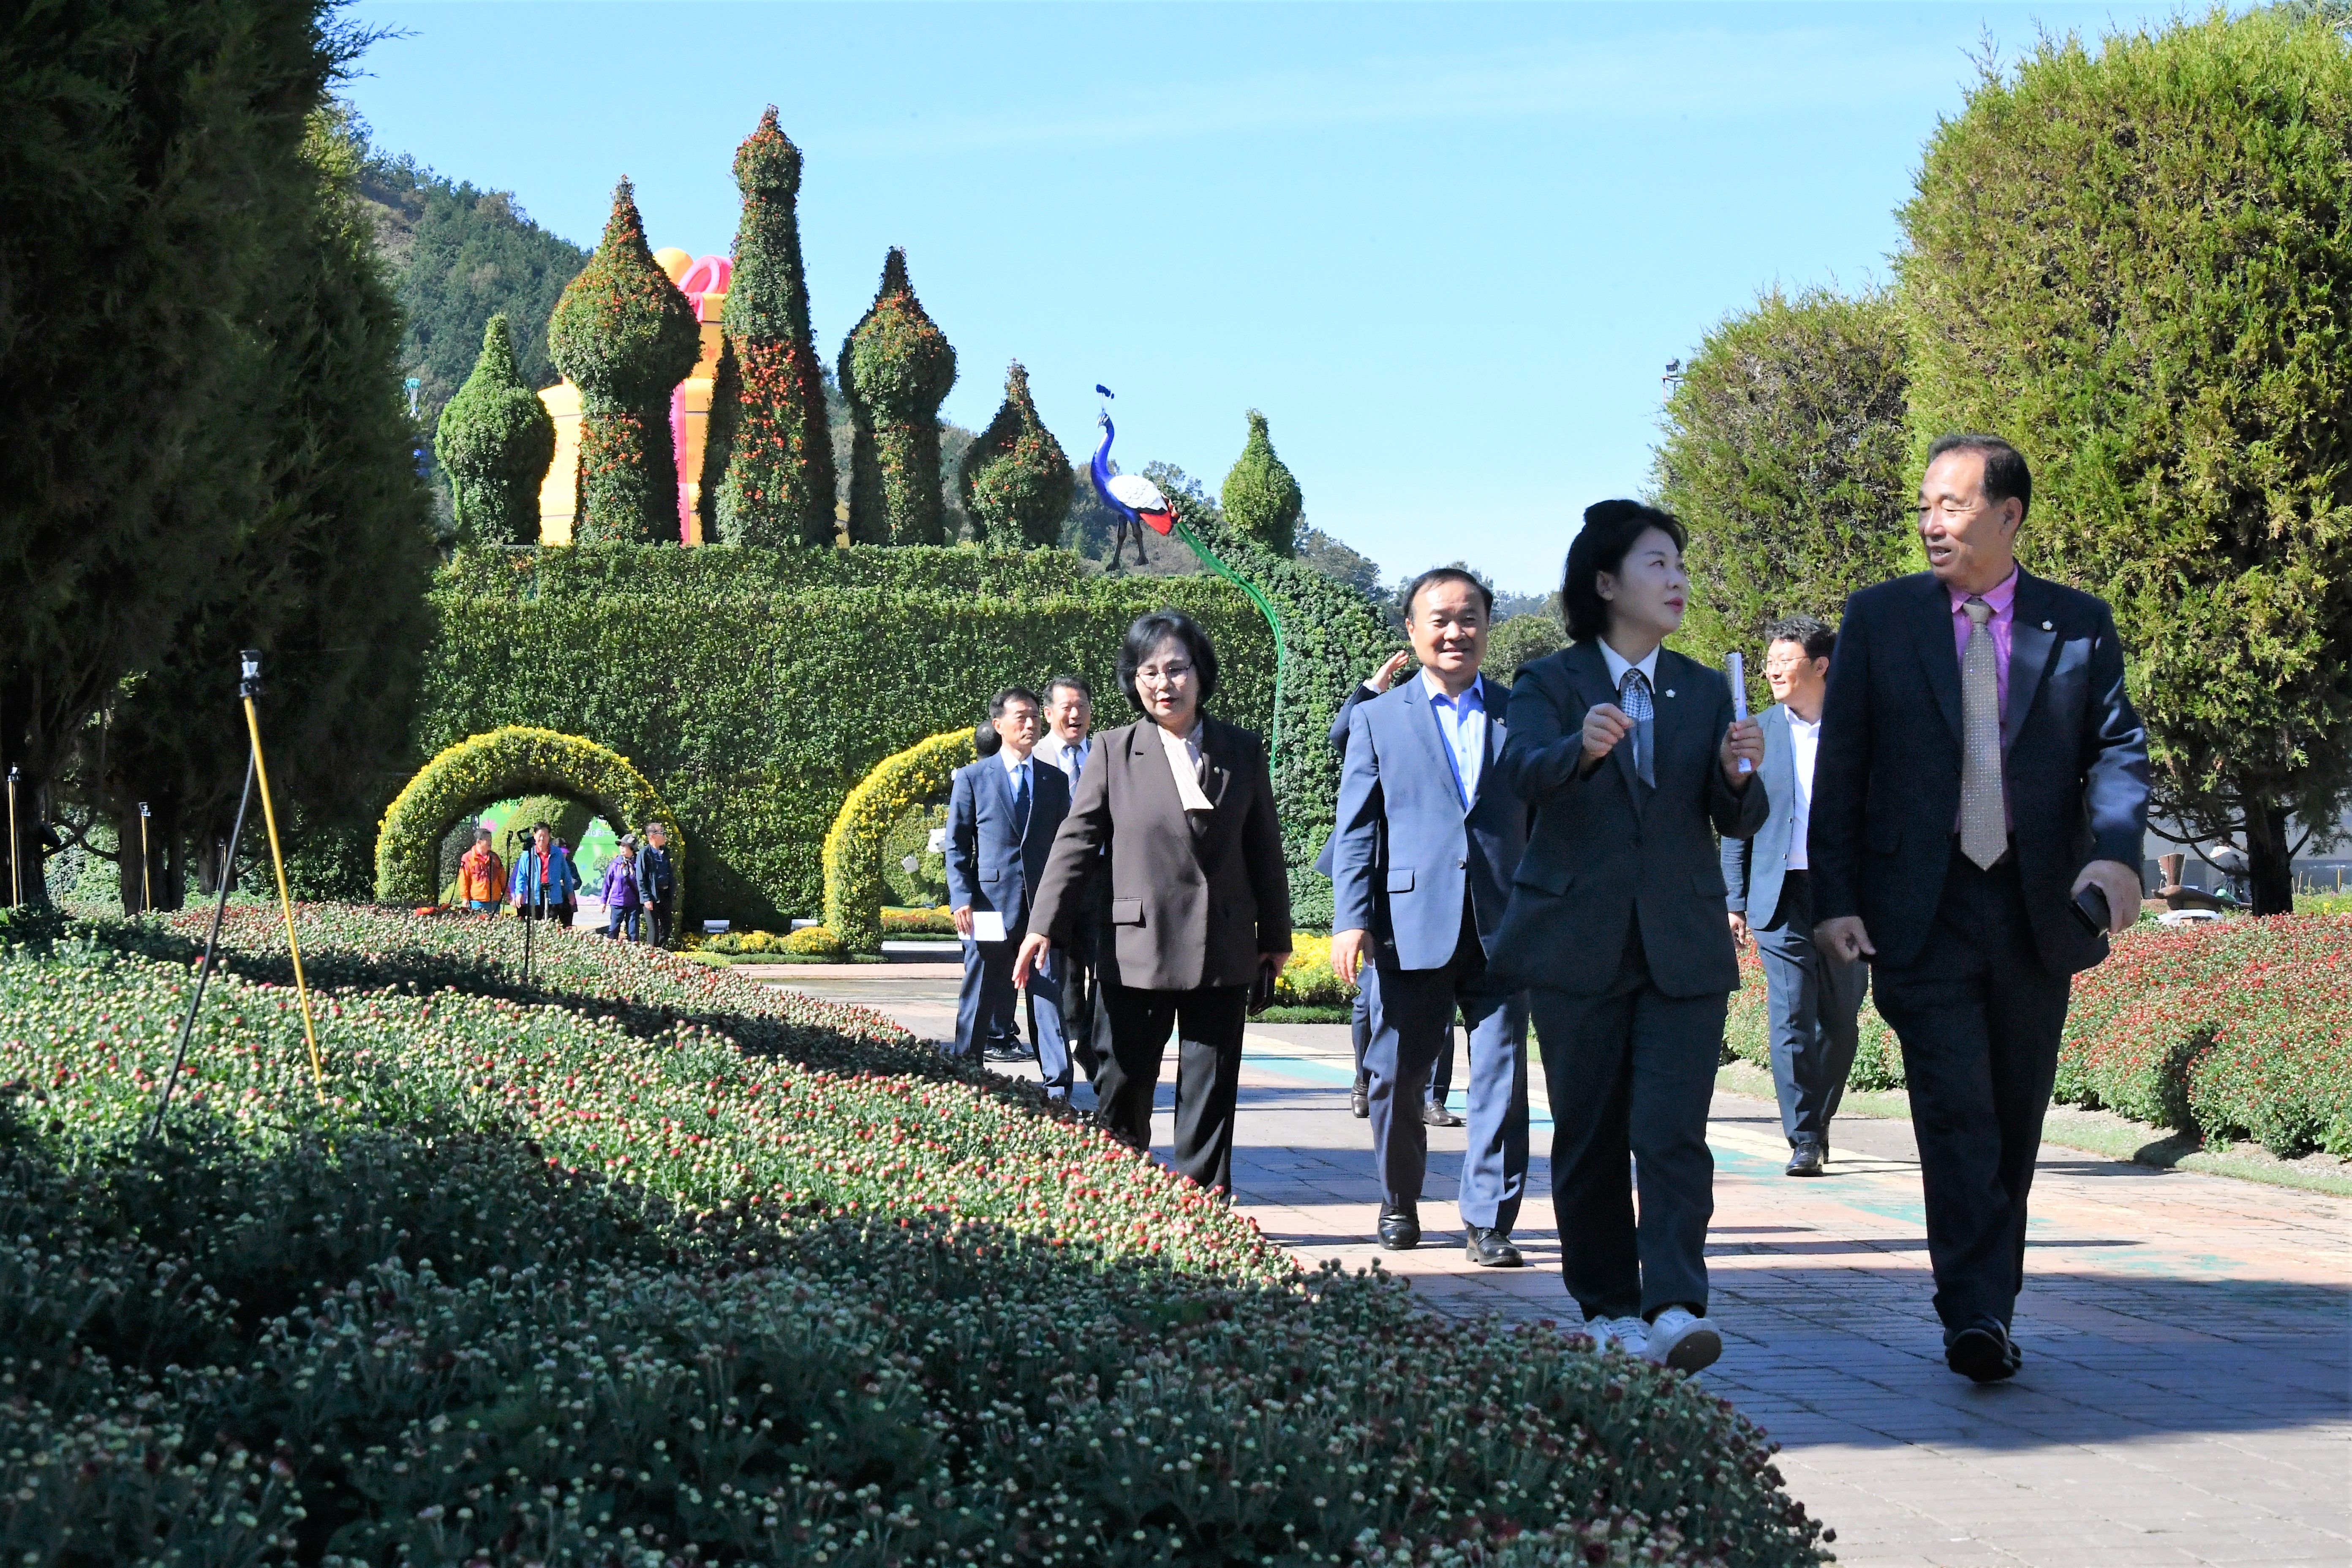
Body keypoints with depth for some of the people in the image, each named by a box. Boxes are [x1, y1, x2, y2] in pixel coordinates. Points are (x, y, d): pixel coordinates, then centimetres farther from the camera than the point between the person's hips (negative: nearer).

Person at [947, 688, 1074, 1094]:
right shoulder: (972, 778, 5)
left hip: (1044, 904, 2)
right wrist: (961, 898, -7)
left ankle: (1057, 1083, -6)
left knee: (1050, 993, -5)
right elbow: (957, 845, 4)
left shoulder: (1055, 780, 12)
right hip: (991, 903, -2)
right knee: (981, 996, 6)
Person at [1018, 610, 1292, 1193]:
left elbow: (1264, 847, 12)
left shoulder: (1242, 751, 7)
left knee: (1210, 1088, 4)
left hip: (1223, 948, 1)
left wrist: (1275, 935, 13)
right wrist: (1046, 925, -7)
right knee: (1124, 1084, 2)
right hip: (1139, 947, -1)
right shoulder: (1113, 752, 2)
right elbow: (1077, 840, 1)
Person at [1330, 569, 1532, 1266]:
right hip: (1413, 926, 0)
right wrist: (1351, 919, -5)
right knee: (1398, 1077, 8)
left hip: (1503, 927, 0)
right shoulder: (1379, 720, 9)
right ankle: (1399, 1204, 27)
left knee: (1502, 1076, -5)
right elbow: (1357, 829, 5)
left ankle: (1489, 1221, -1)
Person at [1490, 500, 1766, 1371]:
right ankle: (1609, 1312, 16)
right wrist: (1582, 749, -41)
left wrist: (1739, 775, -19)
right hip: (1577, 941, -1)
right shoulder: (1550, 683, 2)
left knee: (1672, 1133, -12)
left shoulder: (1704, 693, 11)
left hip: (1684, 945, 1)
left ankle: (1675, 1310, -19)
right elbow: (1522, 770, -19)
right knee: (1589, 1140, 6)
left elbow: (1737, 823, 4)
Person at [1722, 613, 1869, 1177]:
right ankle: (1804, 1140, -7)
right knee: (1791, 1022, -8)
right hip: (1781, 898, 0)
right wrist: (1735, 903, 3)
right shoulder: (1757, 733, 7)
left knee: (1841, 1024, 9)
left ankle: (1817, 1121, 28)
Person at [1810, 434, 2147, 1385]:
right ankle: (1976, 1317, -16)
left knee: (2015, 1122, 9)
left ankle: (1989, 1309, 20)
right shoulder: (1878, 619, 6)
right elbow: (1840, 770, 5)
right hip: (1923, 912, -2)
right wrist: (1835, 898, -4)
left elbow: (2118, 749, 3)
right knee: (1956, 1112, -13)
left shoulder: (2079, 626, 7)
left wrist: (2116, 851, -17)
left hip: (2038, 910, 2)